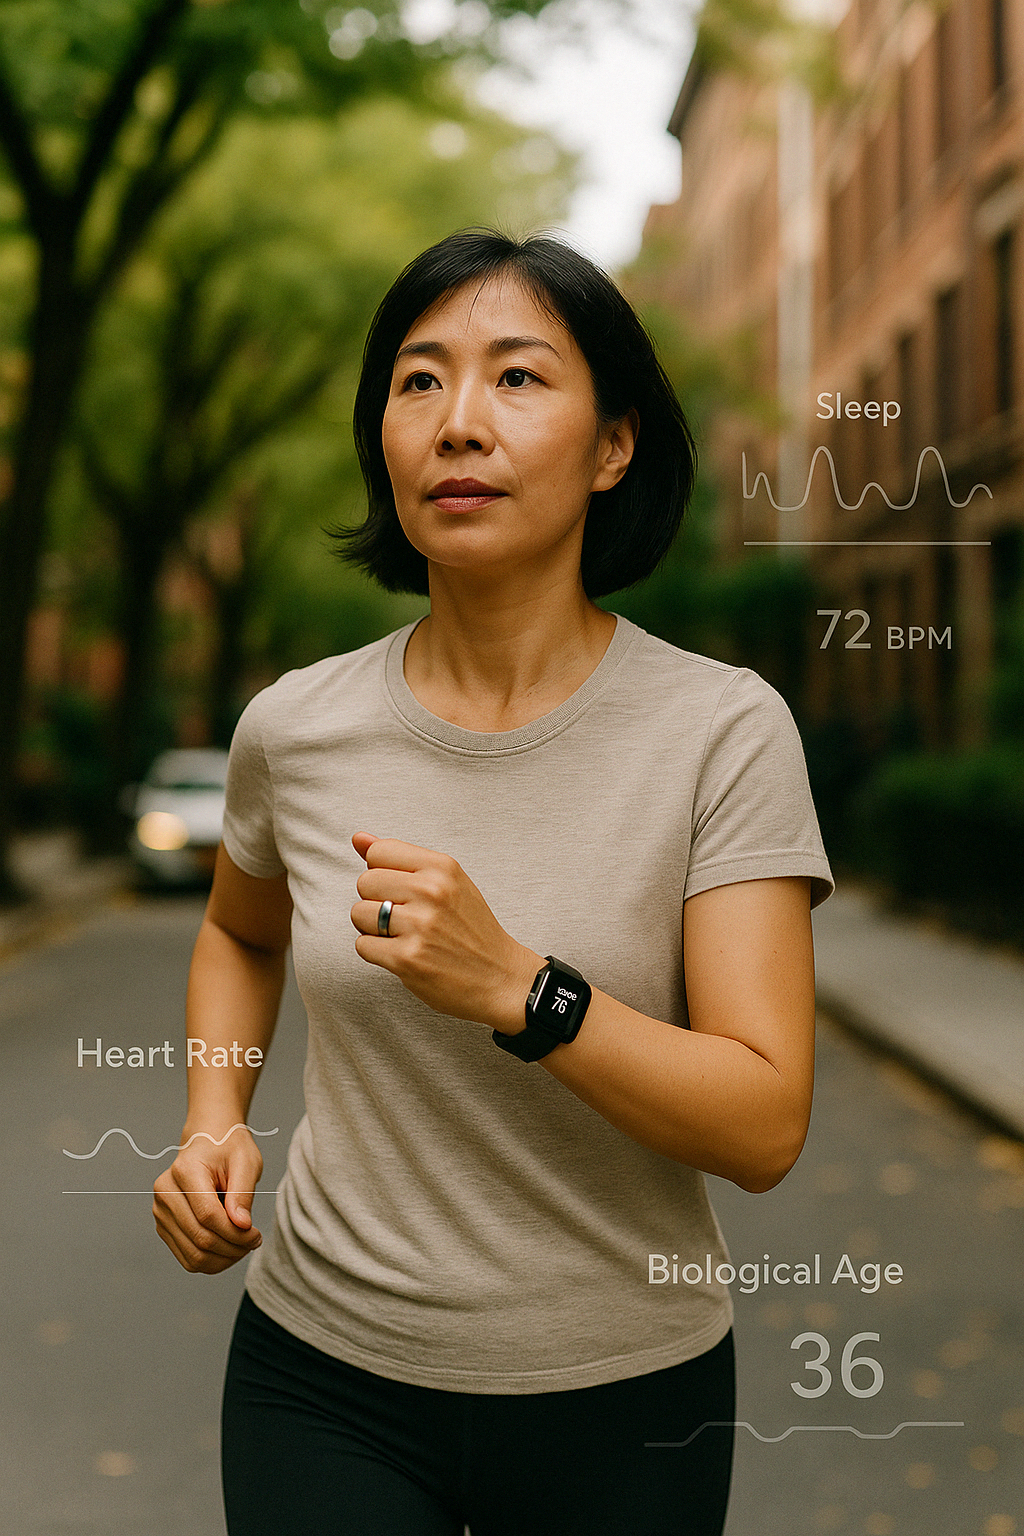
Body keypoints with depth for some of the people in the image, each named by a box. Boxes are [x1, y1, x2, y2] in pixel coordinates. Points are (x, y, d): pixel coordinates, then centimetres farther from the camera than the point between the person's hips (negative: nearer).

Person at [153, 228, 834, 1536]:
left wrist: (516, 985, -31)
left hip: (623, 1394, -1)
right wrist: (213, 1123, -1)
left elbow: (764, 1130, -18)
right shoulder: (294, 728, -6)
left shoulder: (723, 730, -14)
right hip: (328, 1377, 2)